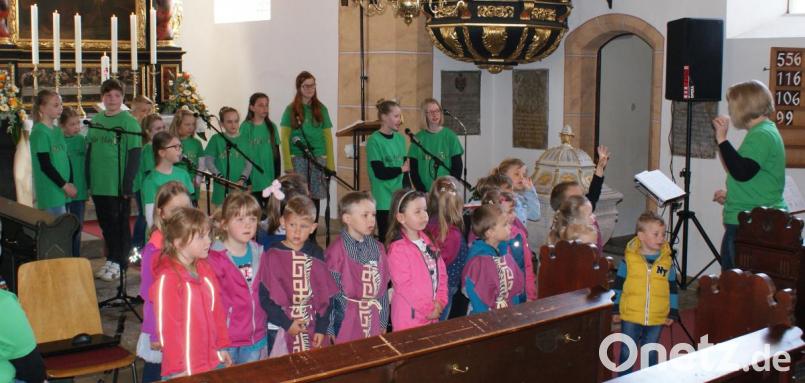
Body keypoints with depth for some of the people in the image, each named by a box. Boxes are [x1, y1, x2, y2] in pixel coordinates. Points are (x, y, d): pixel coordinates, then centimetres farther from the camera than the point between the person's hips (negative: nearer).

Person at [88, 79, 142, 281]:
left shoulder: (129, 122, -7)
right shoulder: (95, 120, 10)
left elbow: (134, 155, -11)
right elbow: (89, 150, 16)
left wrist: (128, 185, -15)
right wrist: (88, 180, 11)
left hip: (118, 186, -6)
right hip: (98, 185, 6)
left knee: (120, 224, 3)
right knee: (105, 224, 14)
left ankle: (118, 262, 13)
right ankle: (111, 259, 26)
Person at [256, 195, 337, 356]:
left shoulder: (316, 255, 4)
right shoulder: (272, 256, -6)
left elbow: (327, 294, 5)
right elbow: (264, 297, -7)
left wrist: (322, 328, -1)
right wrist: (287, 323, -12)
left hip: (313, 331, 3)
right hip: (281, 332, -2)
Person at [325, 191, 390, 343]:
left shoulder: (378, 248, 6)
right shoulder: (337, 251, -12)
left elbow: (383, 287, 11)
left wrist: (383, 322, 12)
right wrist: (330, 329, -8)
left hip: (373, 324, 5)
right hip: (346, 324, -5)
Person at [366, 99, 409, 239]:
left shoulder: (400, 138, 9)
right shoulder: (374, 140, -9)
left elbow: (405, 167, 10)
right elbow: (380, 172, -14)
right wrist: (401, 169, -5)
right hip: (384, 200, -5)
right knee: (386, 236, 2)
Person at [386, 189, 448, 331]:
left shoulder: (428, 242, 8)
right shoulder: (398, 249, -15)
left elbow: (441, 273, 11)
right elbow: (405, 286, -18)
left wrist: (440, 302, -1)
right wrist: (428, 309, -13)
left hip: (433, 314, 7)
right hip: (409, 317, -7)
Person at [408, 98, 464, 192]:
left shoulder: (450, 136, 2)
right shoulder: (418, 138, 3)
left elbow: (457, 166, 3)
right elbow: (413, 170, 3)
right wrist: (422, 191, -8)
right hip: (425, 194, 0)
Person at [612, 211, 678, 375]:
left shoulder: (667, 261, -1)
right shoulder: (629, 258, -8)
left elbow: (672, 288, 7)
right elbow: (618, 285, 0)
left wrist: (673, 312, 5)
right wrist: (615, 309, 0)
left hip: (657, 319, 2)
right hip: (630, 316, -2)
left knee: (651, 354, 14)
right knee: (627, 352, 8)